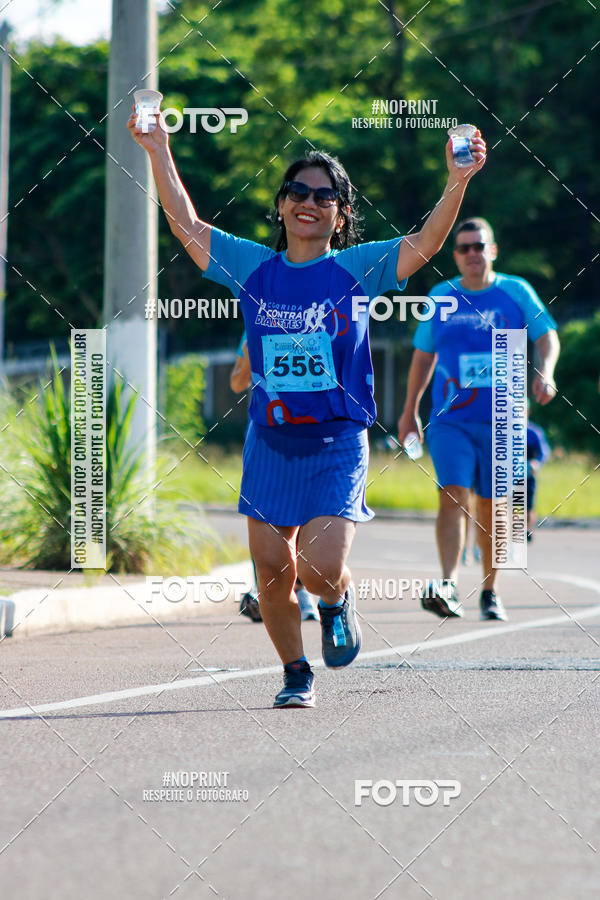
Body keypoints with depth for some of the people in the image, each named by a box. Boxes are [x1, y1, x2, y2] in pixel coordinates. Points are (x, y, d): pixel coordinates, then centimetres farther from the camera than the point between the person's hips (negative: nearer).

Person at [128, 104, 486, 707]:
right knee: (272, 571, 3)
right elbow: (186, 224, 8)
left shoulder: (356, 268, -3)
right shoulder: (253, 267, 5)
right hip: (269, 442, 3)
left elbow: (427, 242, -14)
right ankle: (296, 675, 24)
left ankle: (338, 601, 22)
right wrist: (159, 154, 2)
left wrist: (457, 183, -28)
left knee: (321, 568, -15)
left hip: (337, 443, -3)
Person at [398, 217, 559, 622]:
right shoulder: (441, 296, 9)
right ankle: (448, 587, -26)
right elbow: (423, 356, 17)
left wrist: (545, 372, -20)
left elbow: (547, 335, 0)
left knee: (491, 507, 6)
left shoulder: (516, 292, 4)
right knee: (453, 495, -17)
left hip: (501, 419, 0)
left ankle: (490, 592, 20)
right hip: (450, 418, 0)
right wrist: (410, 412, 18)